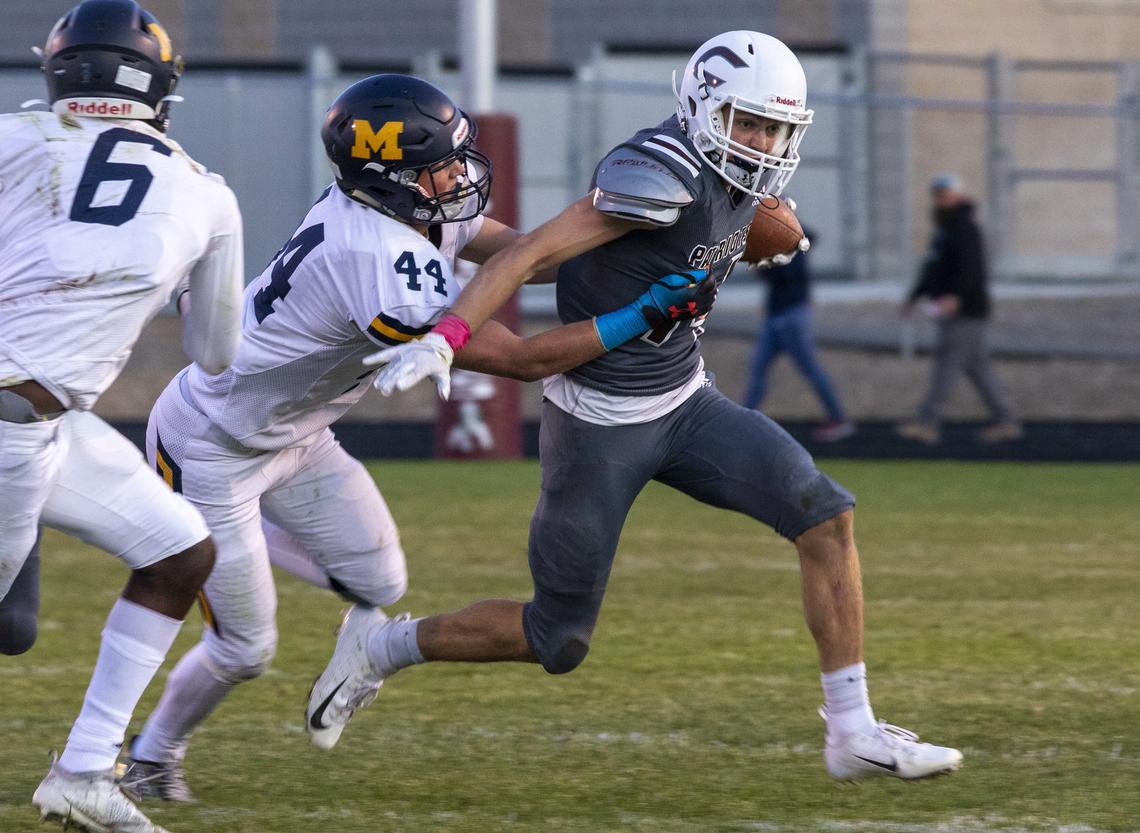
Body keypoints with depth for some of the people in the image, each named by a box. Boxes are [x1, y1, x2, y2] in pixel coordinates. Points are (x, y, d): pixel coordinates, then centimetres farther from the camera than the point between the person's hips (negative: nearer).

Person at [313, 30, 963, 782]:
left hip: (685, 402, 8)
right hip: (600, 422, -8)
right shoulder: (662, 175, -26)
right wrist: (444, 341, -38)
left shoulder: (736, 177, 0)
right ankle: (381, 647, 26)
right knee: (558, 641, 3)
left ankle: (854, 734, -3)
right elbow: (531, 254, -30)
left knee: (827, 520, -9)